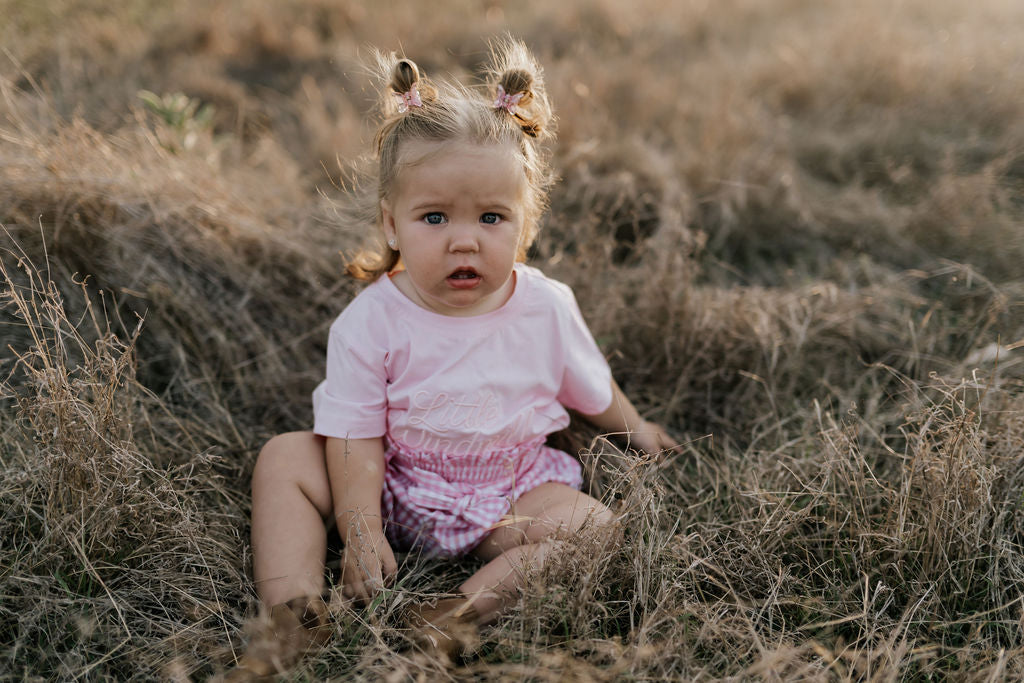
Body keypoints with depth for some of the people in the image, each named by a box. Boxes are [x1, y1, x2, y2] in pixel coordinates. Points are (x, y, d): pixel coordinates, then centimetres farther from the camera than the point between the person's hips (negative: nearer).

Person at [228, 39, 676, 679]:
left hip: (509, 494, 1)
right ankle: (293, 617, -24)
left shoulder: (548, 308, -10)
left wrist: (635, 428, 25)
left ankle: (463, 609, -34)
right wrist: (361, 530, -21)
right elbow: (355, 434, -13)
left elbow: (591, 388, 10)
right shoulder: (372, 322, -16)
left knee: (594, 524, -23)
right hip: (392, 488, 0)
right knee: (285, 457, -16)